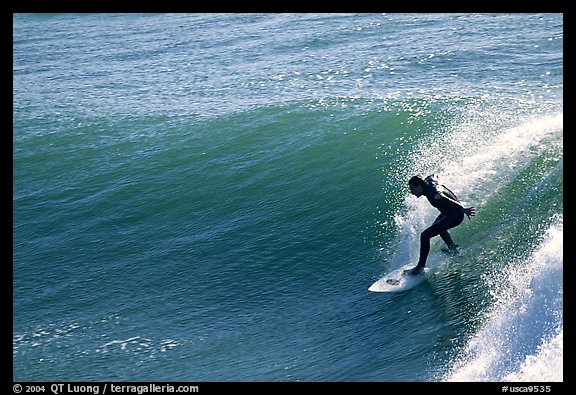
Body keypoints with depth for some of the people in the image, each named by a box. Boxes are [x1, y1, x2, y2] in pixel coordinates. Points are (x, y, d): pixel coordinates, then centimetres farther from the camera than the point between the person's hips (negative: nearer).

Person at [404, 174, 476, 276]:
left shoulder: (432, 194, -30)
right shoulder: (429, 182, -3)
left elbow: (448, 201, -40)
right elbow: (434, 176, 19)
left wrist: (463, 209, -49)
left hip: (454, 216, -11)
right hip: (447, 212, 11)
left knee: (425, 235, -16)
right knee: (437, 226, 39)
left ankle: (420, 267, -9)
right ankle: (452, 248, 51)